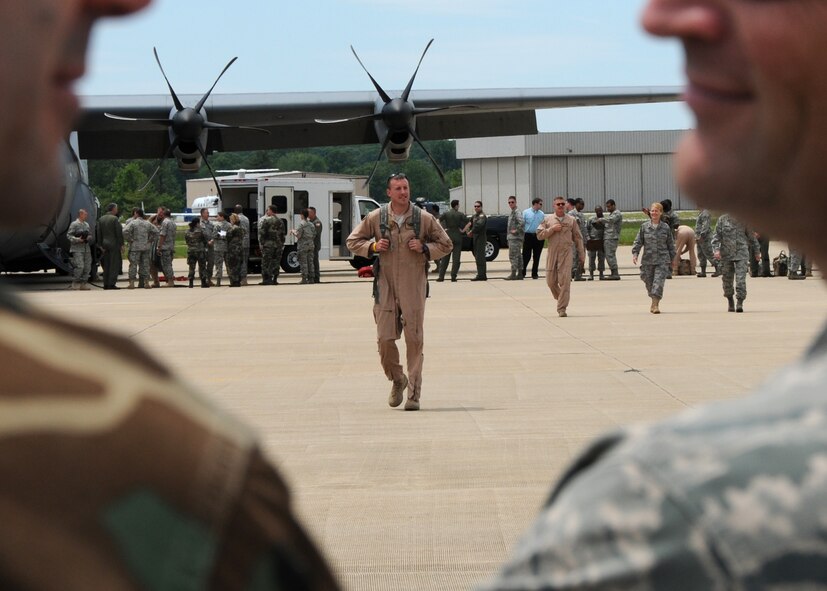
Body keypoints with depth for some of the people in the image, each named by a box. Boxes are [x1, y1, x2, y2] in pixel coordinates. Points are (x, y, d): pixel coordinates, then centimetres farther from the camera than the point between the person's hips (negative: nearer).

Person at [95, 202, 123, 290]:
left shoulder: (101, 219, 9)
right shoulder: (115, 219, -10)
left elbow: (98, 233, 11)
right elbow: (119, 232, -12)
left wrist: (100, 245, 15)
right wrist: (121, 244, -6)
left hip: (105, 244, 6)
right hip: (114, 244, -6)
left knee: (106, 265, 11)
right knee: (114, 265, -4)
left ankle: (106, 284, 10)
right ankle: (112, 284, -10)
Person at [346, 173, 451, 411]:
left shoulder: (424, 219, 1)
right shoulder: (375, 218, 3)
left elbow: (446, 245, 10)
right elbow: (353, 241, 12)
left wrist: (424, 248, -8)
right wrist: (373, 246, -6)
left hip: (414, 286, -1)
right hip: (385, 286, 1)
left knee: (414, 340, -3)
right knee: (385, 338, -2)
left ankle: (414, 393, 3)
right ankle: (397, 380, 24)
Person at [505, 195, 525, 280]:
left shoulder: (517, 212, -13)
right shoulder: (512, 212, 18)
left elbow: (522, 222, -28)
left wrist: (516, 230, -19)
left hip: (515, 238, -10)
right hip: (511, 238, 10)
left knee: (513, 256, -10)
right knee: (518, 256, 11)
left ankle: (513, 274, -11)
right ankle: (520, 274, 14)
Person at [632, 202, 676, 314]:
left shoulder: (665, 228, 3)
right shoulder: (644, 226, 4)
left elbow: (671, 244, 10)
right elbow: (638, 241, 5)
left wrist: (673, 260, 12)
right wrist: (635, 253, -8)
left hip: (662, 259, -2)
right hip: (647, 260, 2)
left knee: (658, 282, -13)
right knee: (649, 282, 9)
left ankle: (655, 304, -15)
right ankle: (654, 302, 29)